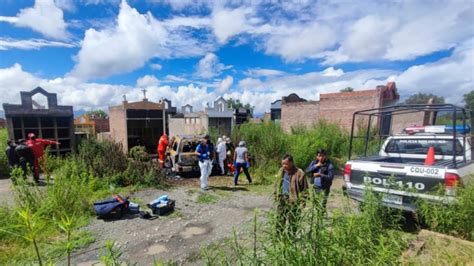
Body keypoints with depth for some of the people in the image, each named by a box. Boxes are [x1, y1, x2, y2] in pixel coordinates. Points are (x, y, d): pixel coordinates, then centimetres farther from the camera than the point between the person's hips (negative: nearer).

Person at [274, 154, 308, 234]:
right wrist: (276, 196, 12)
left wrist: (302, 203, -13)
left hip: (293, 202, -5)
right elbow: (277, 184, 15)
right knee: (279, 221, 15)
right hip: (281, 200, 5)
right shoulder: (281, 171, 4)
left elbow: (304, 190, -10)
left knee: (293, 223, 9)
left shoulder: (299, 173, -14)